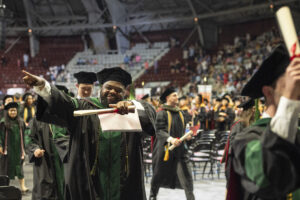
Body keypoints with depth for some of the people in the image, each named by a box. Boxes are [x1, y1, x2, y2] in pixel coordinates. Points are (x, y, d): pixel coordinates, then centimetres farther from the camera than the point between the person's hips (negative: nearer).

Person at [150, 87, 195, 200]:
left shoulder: (179, 113, 11)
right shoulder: (162, 113, -10)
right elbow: (159, 130, -19)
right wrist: (170, 139, -31)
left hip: (180, 148, 5)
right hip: (165, 148, -5)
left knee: (186, 173, -3)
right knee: (160, 174, 9)